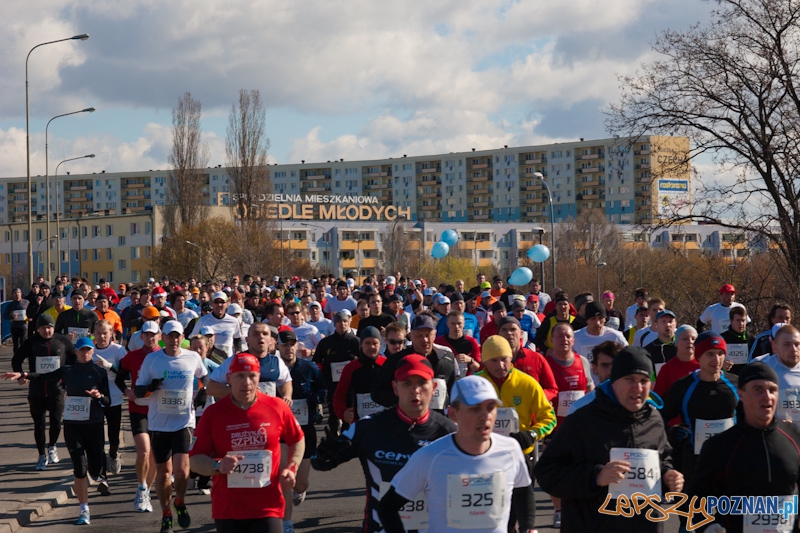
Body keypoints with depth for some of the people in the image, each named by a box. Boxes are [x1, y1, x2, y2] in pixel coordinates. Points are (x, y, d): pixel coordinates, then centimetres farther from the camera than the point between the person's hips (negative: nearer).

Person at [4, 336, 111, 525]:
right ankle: (84, 510, 2)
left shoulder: (99, 373, 3)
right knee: (80, 469, -7)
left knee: (94, 469, 0)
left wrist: (99, 396, -18)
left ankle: (101, 476, 39)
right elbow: (45, 376, 4)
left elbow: (108, 401, 3)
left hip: (94, 425, -1)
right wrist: (23, 375, -8)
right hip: (72, 425, 1)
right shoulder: (67, 371, 8)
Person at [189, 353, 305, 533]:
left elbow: (297, 440, 16)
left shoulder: (278, 407, -1)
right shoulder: (213, 414, -3)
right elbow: (195, 459, -1)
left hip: (268, 507, -1)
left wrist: (291, 468, 1)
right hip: (227, 509, 1)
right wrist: (218, 466, -20)